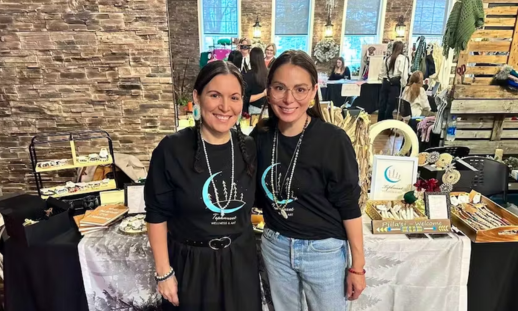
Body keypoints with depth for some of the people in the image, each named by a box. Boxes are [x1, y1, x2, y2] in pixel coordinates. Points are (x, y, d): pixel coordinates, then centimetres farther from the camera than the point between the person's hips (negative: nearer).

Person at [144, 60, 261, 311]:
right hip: (191, 264, -3)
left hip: (240, 262, 3)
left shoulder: (249, 148, -5)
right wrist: (163, 272, -8)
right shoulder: (171, 150, -16)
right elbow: (157, 216, -10)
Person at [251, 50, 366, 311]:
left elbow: (349, 206, -13)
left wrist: (358, 266, -8)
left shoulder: (333, 140, -19)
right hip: (275, 245, 4)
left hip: (324, 250, -3)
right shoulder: (261, 135, -8)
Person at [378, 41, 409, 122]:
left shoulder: (387, 58, 14)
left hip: (385, 83, 5)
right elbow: (404, 73, -9)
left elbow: (382, 73, 16)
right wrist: (403, 85, -2)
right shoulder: (403, 58, -1)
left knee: (382, 106, 7)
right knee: (390, 107, -4)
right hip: (395, 84, -5)